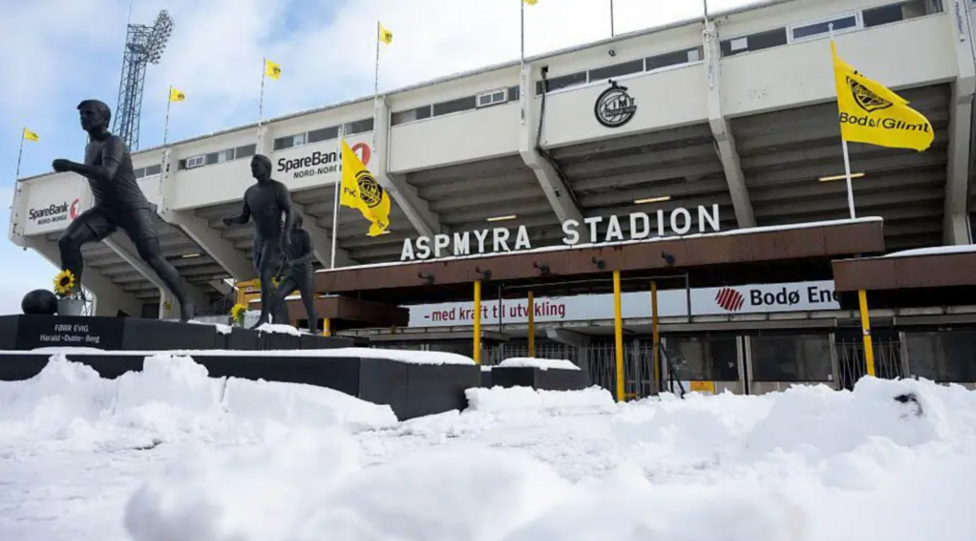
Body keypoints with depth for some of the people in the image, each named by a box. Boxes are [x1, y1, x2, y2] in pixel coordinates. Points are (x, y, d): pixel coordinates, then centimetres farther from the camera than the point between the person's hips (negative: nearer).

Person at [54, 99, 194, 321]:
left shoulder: (113, 143, -14)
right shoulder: (90, 147, 15)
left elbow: (106, 174, -32)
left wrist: (70, 166, -30)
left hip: (132, 207, -8)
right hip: (105, 209, 8)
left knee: (152, 257, -20)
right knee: (67, 241, -12)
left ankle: (185, 302, -13)